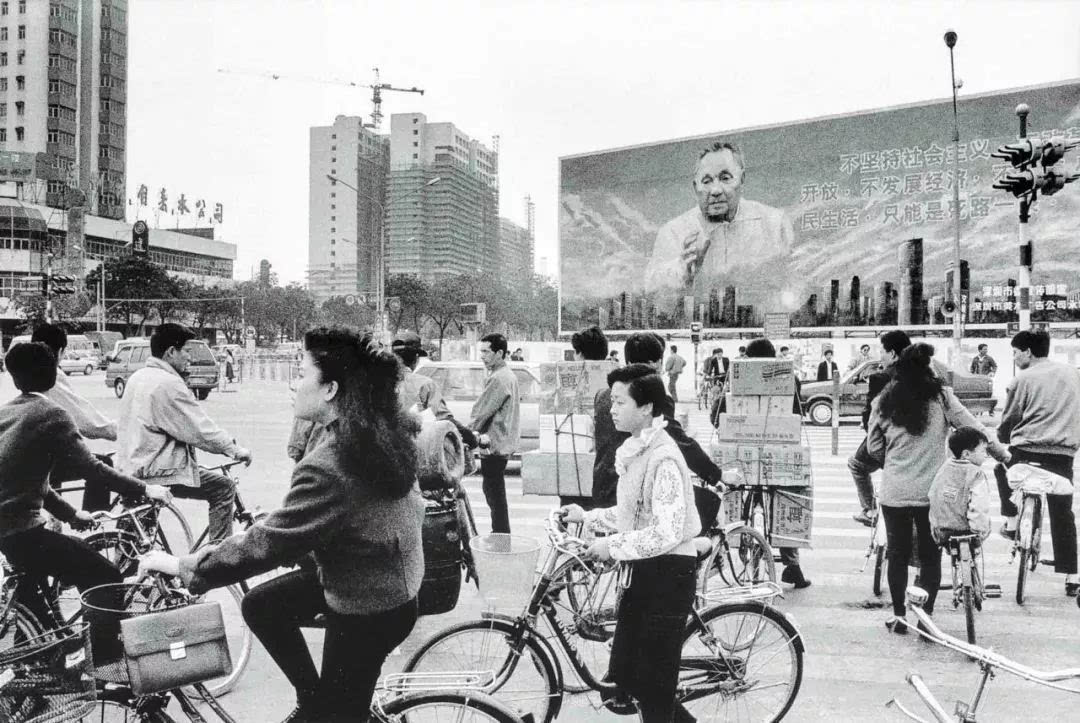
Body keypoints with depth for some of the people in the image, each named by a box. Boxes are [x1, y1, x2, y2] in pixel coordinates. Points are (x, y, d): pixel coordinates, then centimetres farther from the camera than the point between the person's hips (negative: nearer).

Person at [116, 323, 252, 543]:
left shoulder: (138, 377, 12)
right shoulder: (168, 383, -18)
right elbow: (201, 429, -19)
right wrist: (235, 449, -6)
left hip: (129, 467, 10)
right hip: (157, 473, -10)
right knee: (223, 488, -4)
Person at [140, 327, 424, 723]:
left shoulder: (327, 467, -32)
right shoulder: (383, 432, -5)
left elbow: (266, 545, -27)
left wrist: (181, 566, -16)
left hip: (367, 610, -8)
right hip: (390, 579, 9)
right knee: (261, 605, 17)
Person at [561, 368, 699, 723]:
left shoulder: (663, 458, -21)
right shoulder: (634, 449, 9)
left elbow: (667, 533, -26)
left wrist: (613, 546, -18)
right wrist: (588, 516, 11)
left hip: (668, 573, -9)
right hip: (641, 570, 9)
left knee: (653, 684, 2)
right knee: (624, 674, 17)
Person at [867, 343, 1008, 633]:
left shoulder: (884, 400, -1)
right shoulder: (941, 397, -7)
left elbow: (873, 447, 3)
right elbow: (975, 430, -6)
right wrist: (1001, 453, 8)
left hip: (893, 492, 2)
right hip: (931, 491, -1)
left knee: (897, 554, 13)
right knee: (930, 556, 11)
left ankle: (899, 616, 19)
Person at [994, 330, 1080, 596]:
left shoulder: (1023, 379, -4)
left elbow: (1009, 421, 1)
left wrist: (1003, 439, 20)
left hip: (1027, 450, -4)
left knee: (1002, 467, 30)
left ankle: (1011, 522, 19)